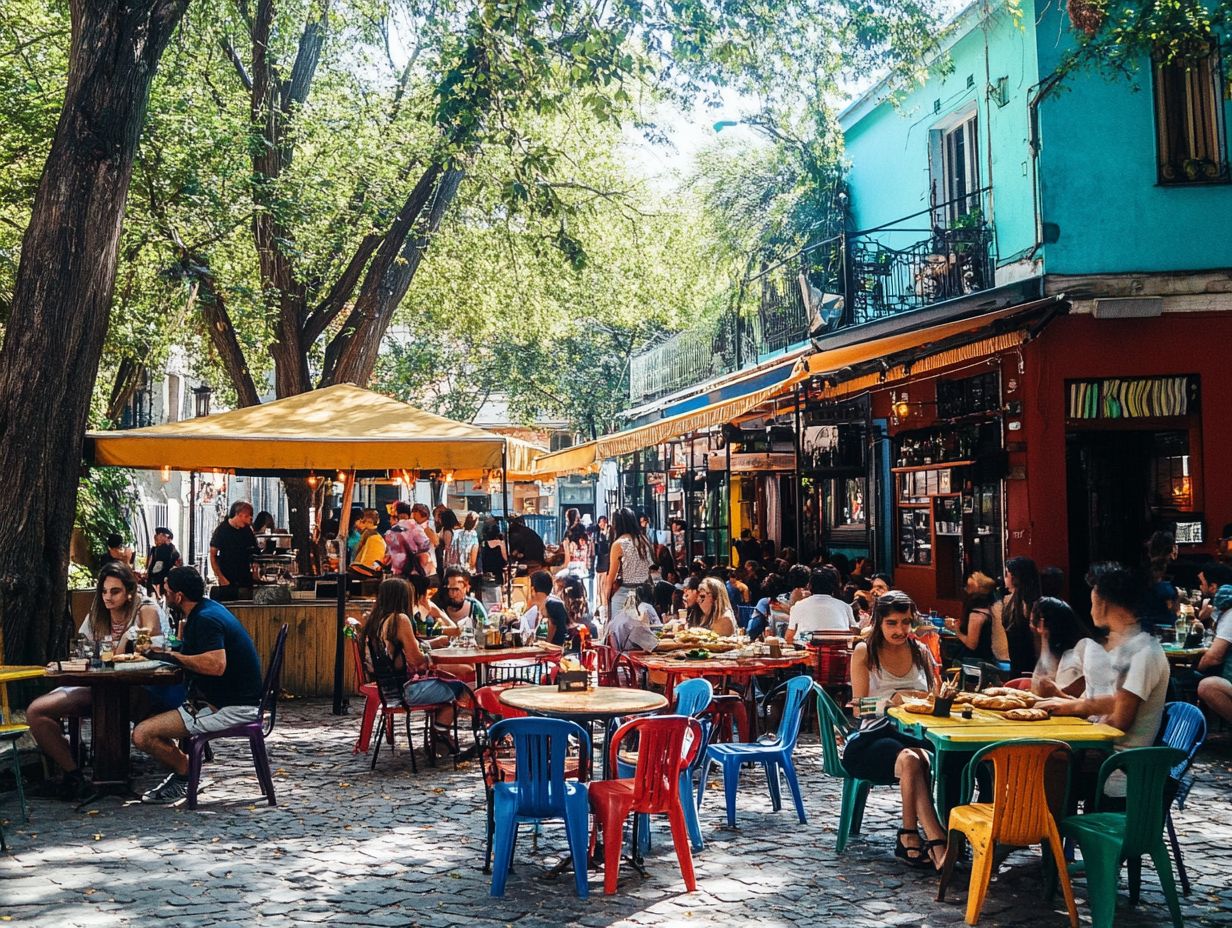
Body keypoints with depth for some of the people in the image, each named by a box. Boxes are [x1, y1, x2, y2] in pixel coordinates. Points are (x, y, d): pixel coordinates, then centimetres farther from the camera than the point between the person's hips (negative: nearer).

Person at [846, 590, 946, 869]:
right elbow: (860, 707, 1)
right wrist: (891, 700, -18)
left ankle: (910, 837, -31)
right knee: (910, 760, -37)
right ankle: (937, 841, -40)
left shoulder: (921, 652, 18)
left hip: (915, 734, 3)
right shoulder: (864, 652, 7)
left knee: (927, 760, -37)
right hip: (873, 738, -3)